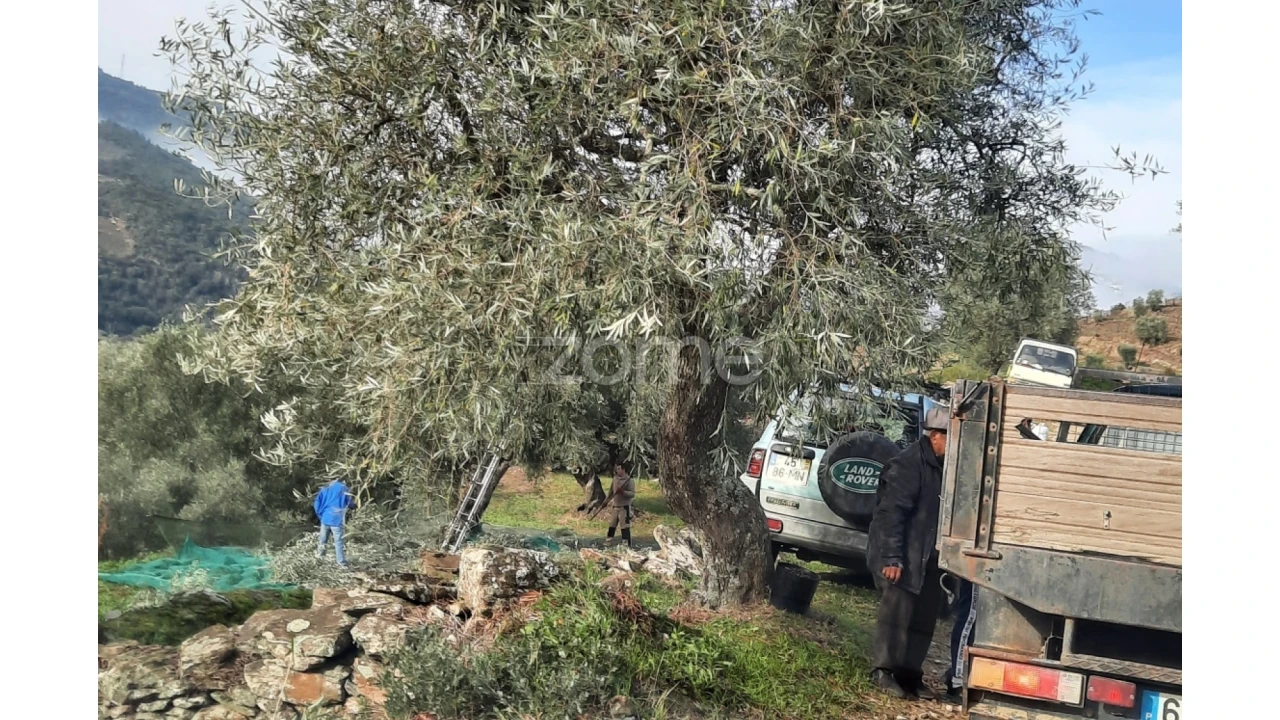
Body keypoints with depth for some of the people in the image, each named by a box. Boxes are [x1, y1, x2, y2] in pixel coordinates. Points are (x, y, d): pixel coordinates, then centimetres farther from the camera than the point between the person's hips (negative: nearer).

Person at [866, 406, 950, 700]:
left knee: (923, 617, 11)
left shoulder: (943, 467, 10)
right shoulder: (908, 464, -15)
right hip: (904, 558, -8)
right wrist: (892, 557, -23)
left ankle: (910, 674, 21)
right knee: (896, 612, -5)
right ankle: (883, 671, 7)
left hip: (930, 559, 9)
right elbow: (891, 512, -20)